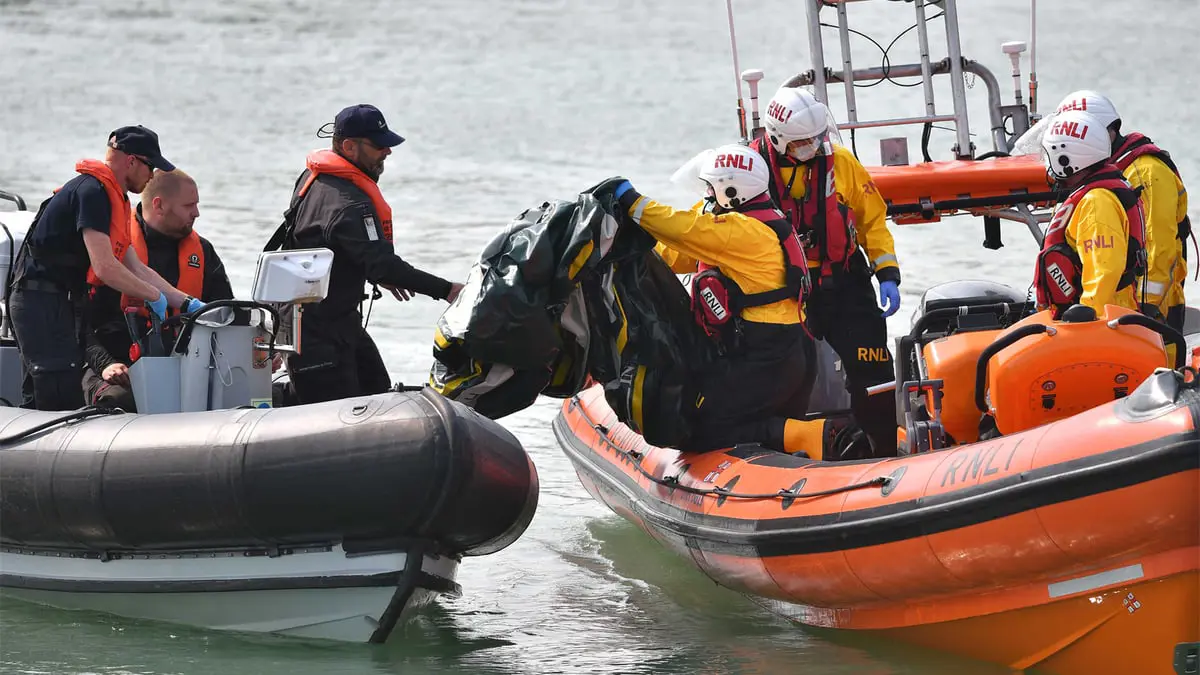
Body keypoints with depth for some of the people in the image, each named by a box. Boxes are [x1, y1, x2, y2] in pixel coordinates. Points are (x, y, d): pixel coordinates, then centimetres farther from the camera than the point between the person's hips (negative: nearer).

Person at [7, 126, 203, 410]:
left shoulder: (113, 198, 18)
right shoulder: (91, 191, -15)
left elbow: (136, 268, 20)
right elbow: (104, 268, -22)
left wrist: (186, 302, 14)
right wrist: (155, 296, -10)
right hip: (42, 302, -11)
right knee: (62, 401, -13)